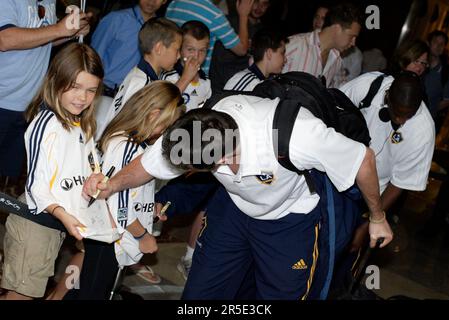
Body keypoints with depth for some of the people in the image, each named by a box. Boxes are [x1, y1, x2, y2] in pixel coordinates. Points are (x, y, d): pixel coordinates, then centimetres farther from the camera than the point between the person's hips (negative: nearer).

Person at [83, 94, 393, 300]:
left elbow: (363, 157, -25)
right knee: (199, 293, 7)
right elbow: (149, 164, -9)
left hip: (291, 220, -4)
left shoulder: (296, 134, -42)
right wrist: (112, 185, -28)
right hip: (233, 207, 4)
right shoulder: (198, 131, -29)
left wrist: (378, 218, -9)